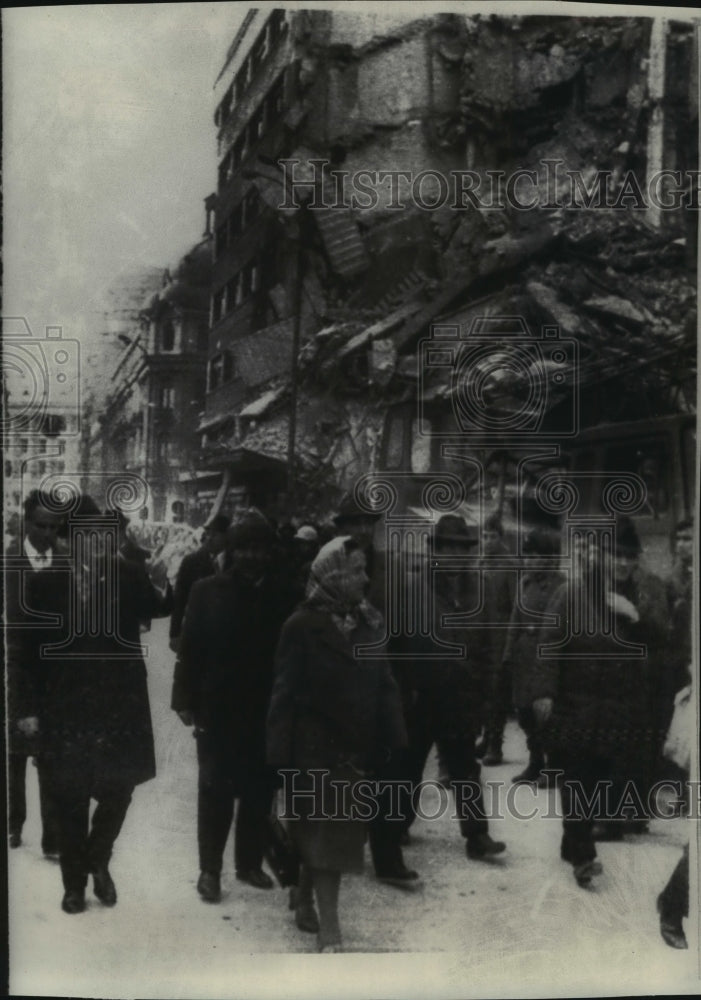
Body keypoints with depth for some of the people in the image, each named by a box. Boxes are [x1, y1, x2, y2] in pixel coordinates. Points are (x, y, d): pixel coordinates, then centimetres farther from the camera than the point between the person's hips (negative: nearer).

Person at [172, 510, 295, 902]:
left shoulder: (281, 595, -1)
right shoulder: (208, 591, -3)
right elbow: (190, 649, -4)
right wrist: (187, 700, -8)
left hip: (264, 710, 2)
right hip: (217, 708, -2)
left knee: (260, 790, 12)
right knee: (216, 790, 6)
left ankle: (250, 862, 28)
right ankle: (210, 869, 19)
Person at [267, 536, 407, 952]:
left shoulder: (368, 624, 5)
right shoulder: (303, 627, -11)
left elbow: (385, 687, 5)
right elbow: (285, 694, -11)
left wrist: (396, 742, 1)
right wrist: (281, 755, -14)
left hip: (357, 748, 5)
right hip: (317, 747, -5)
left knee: (327, 834, 17)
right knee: (328, 836, -1)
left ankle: (306, 904, 37)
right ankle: (329, 931, 8)